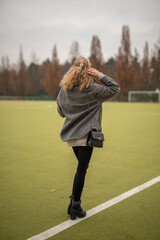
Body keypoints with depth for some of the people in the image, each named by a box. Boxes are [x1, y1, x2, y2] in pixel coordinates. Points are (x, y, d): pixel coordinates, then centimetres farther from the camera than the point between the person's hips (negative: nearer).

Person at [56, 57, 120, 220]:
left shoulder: (64, 89, 5)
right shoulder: (92, 89, -11)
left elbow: (61, 112, 13)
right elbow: (115, 88, -2)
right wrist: (100, 75, -6)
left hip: (70, 135, 6)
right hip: (85, 135, -6)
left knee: (82, 167, 19)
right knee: (81, 169, 0)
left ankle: (74, 202, 21)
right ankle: (75, 206, 6)